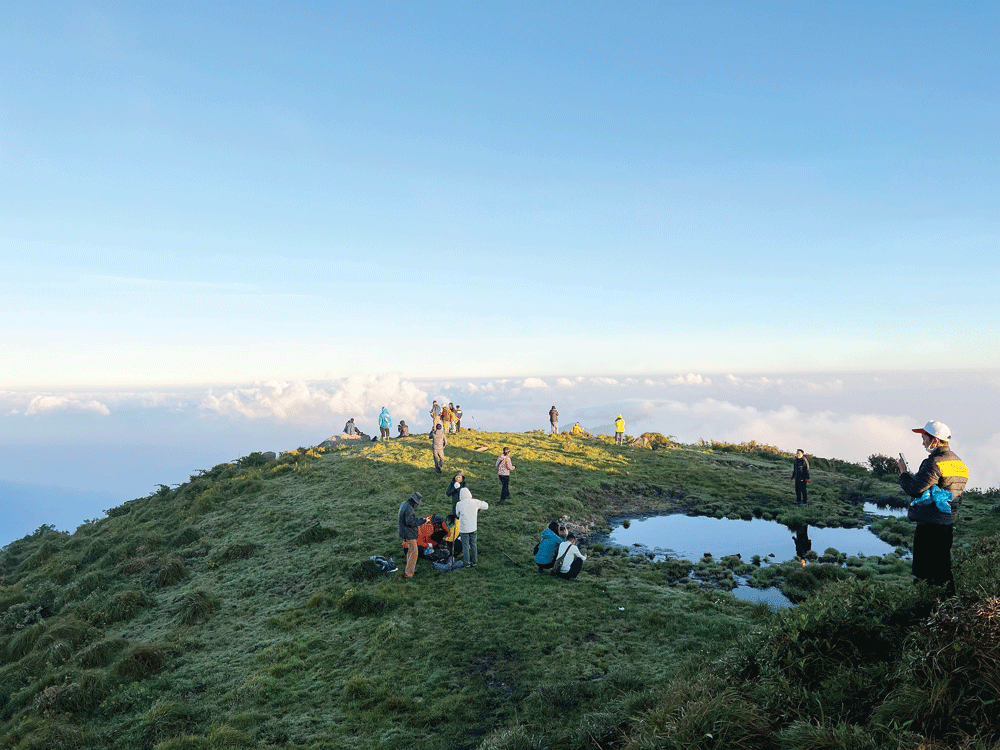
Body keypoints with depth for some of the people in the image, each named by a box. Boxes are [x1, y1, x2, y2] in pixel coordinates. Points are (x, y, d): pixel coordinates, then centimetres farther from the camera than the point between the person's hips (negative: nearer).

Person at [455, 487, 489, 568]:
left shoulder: (459, 504, -13)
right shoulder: (475, 502, -7)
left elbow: (458, 514, 3)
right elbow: (486, 506, 5)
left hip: (464, 529, -3)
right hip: (473, 528, 3)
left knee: (465, 546, 9)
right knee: (473, 545, 16)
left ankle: (467, 563, 13)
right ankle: (474, 562, 23)